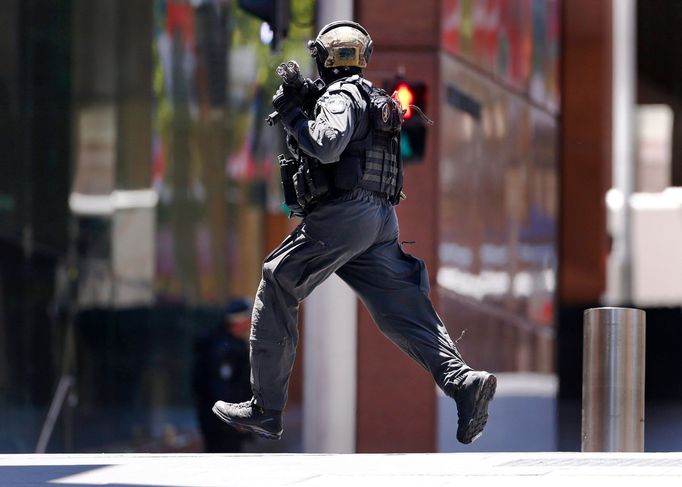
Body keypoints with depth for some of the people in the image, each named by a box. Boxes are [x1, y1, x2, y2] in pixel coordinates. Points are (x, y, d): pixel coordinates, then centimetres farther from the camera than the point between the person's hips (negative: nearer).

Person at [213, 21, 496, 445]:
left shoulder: (341, 95, -5)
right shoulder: (376, 100, 25)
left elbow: (326, 146, -22)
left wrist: (292, 113, -8)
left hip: (343, 213, -8)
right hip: (382, 219, 8)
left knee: (276, 291, 4)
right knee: (405, 314, 0)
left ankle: (265, 410, 4)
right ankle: (462, 380, -23)